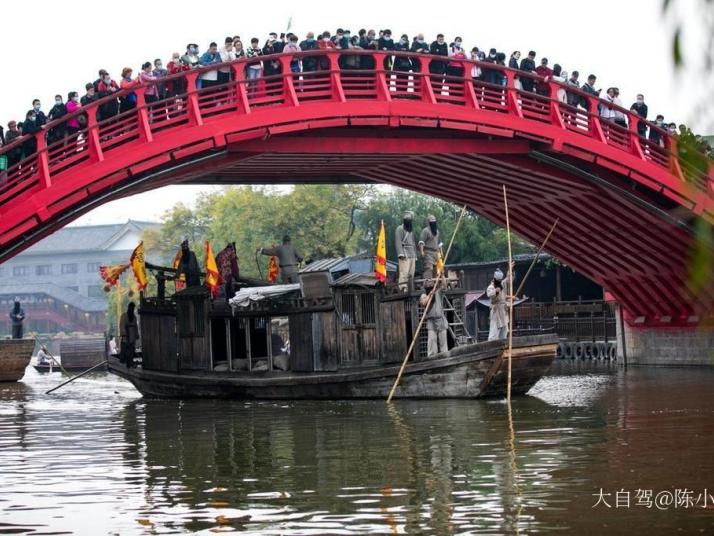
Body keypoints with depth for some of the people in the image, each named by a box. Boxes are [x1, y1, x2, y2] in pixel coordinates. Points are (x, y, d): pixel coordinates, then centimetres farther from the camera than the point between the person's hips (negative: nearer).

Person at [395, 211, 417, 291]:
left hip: (412, 256, 8)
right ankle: (403, 289, -26)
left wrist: (415, 257, 20)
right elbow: (398, 242, -10)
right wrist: (401, 254, -21)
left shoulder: (411, 231, 25)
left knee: (411, 275, 3)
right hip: (404, 256, -8)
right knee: (404, 273, -18)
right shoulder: (400, 229, 2)